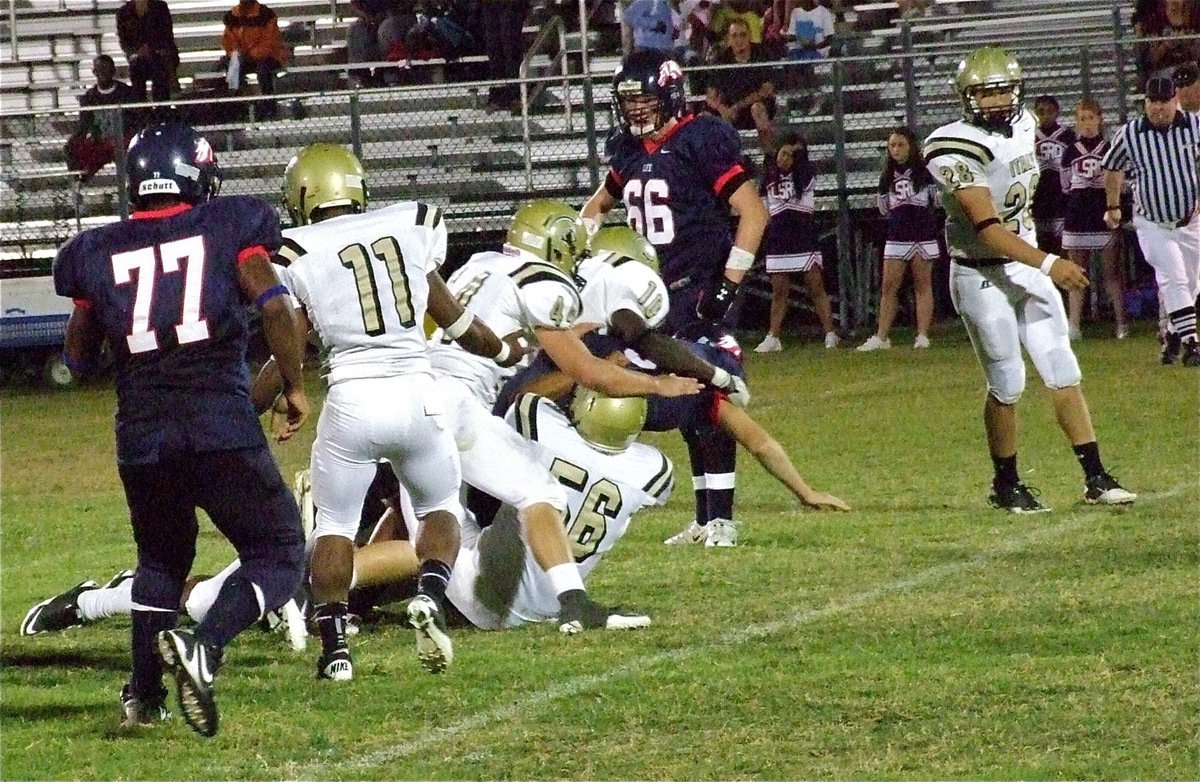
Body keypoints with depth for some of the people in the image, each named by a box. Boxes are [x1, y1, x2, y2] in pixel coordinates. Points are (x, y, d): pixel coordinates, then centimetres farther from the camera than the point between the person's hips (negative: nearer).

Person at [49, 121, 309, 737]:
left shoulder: (97, 253, 10)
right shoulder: (228, 227, 3)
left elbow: (77, 358, 18)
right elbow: (274, 305, -9)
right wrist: (294, 386, 3)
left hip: (141, 437, 4)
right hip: (222, 429, -4)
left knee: (161, 557, 27)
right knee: (278, 556, 7)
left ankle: (143, 692, 18)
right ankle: (204, 648, -19)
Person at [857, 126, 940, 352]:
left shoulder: (925, 172, -3)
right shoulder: (888, 176, 10)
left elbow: (937, 200, 0)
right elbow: (884, 209, 15)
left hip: (923, 234, -4)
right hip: (897, 237, 4)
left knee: (923, 285, 0)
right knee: (889, 286, 1)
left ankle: (922, 336, 1)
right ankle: (881, 337, 2)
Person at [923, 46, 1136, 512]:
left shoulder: (1023, 126, 4)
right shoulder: (957, 149, -21)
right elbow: (987, 227, -29)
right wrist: (1048, 264, -36)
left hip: (1027, 269, 7)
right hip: (981, 277, -7)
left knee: (1063, 373, 3)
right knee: (1007, 385, -1)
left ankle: (1095, 478, 7)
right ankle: (1006, 485, 17)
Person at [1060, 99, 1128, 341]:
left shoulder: (1111, 149, 3)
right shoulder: (1070, 152, 10)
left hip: (1105, 218, -2)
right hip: (1077, 218, 2)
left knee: (1111, 272, 0)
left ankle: (1122, 323, 2)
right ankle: (1073, 324, 3)